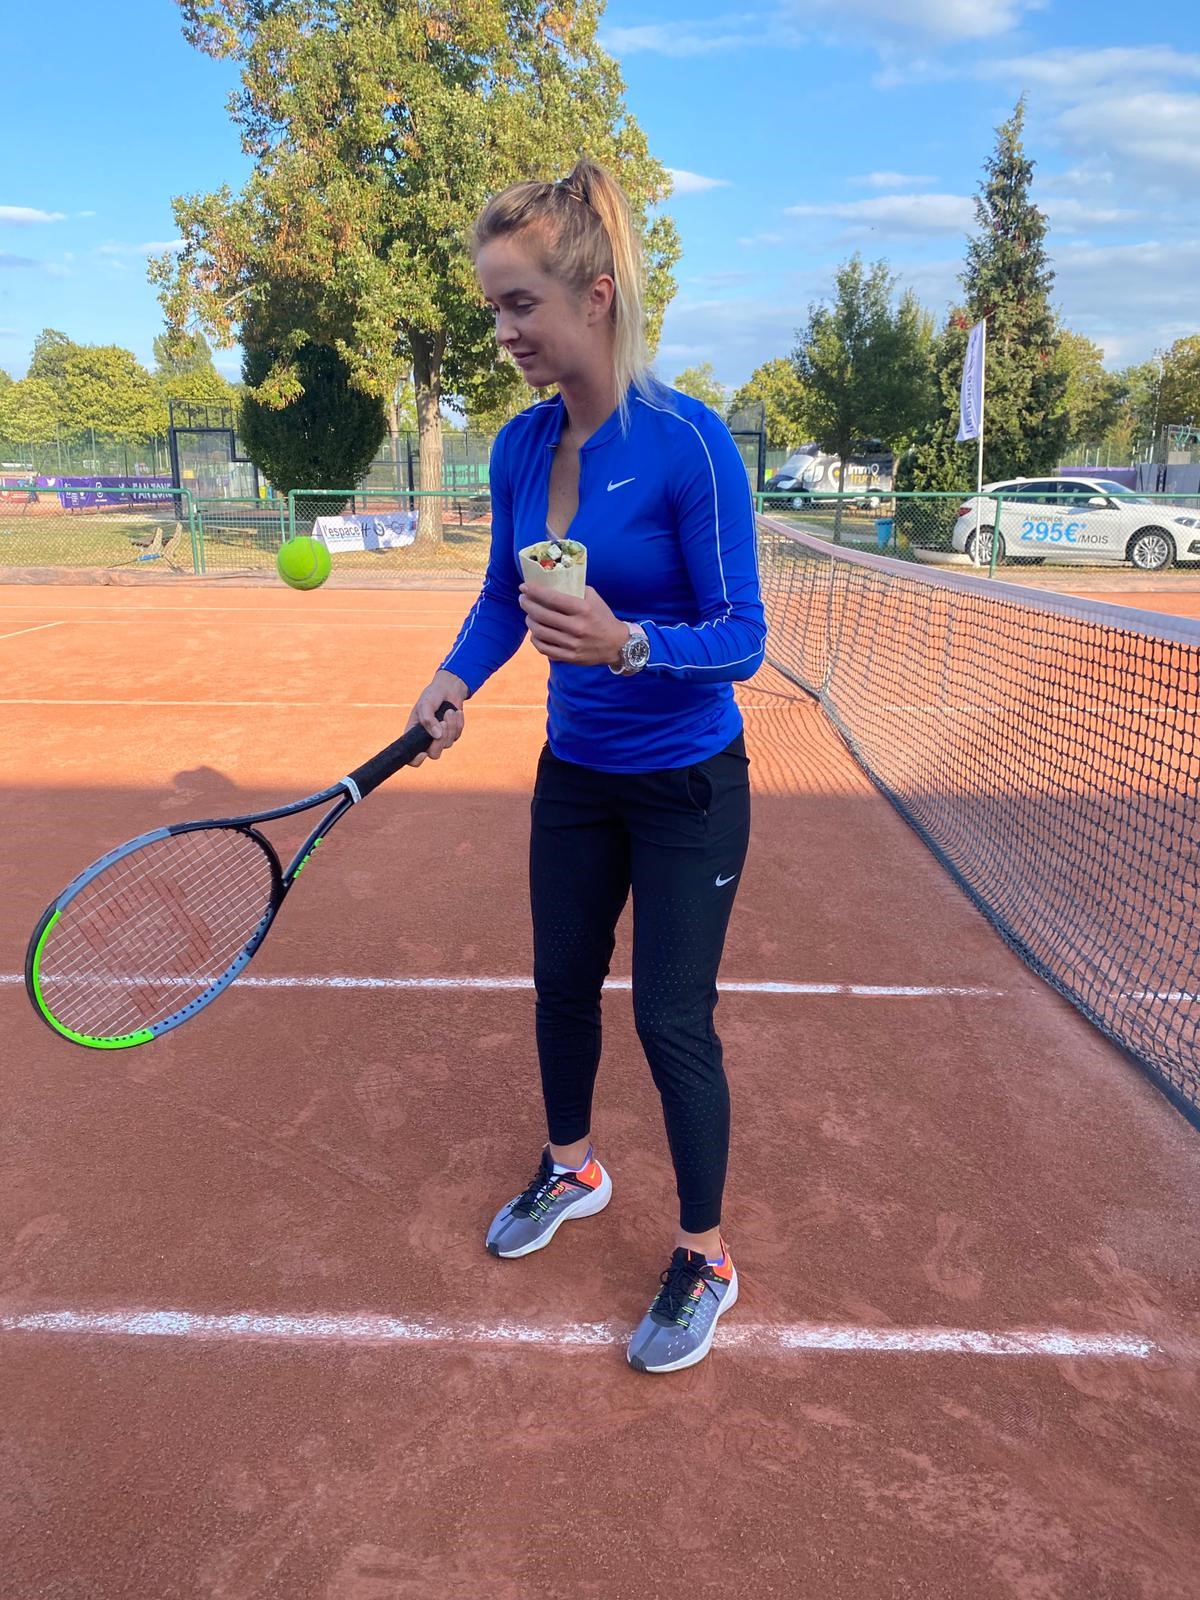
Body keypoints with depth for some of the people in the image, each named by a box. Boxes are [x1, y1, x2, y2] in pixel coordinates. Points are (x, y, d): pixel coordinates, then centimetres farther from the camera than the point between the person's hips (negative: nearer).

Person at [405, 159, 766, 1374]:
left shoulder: (689, 441, -21)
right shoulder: (520, 446, -3)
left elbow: (740, 636, -20)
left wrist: (626, 645, -38)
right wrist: (456, 678, -11)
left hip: (685, 785, -6)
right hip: (574, 772, 6)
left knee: (672, 1020, 1)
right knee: (562, 984, 19)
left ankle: (704, 1259, 25)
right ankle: (570, 1169, 47)